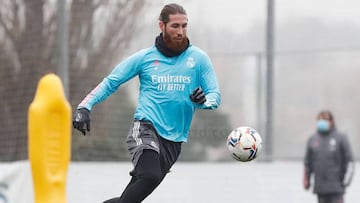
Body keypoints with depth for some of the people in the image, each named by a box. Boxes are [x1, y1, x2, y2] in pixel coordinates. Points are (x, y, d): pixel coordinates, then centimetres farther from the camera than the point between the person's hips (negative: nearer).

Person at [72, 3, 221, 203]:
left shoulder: (199, 58, 6)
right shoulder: (145, 57, 4)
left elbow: (215, 95, 8)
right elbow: (110, 82, 8)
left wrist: (204, 100, -17)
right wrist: (84, 107, -5)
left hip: (174, 139, 3)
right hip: (145, 128, -2)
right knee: (150, 176, -29)